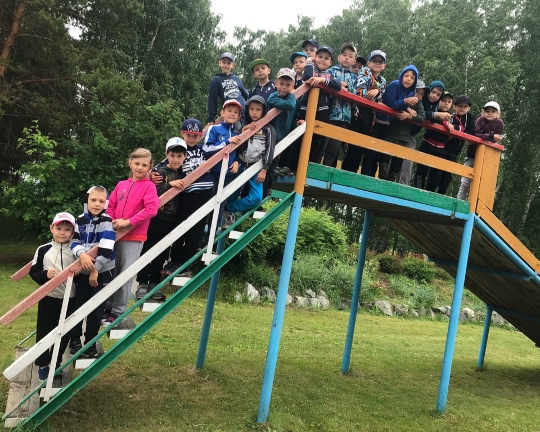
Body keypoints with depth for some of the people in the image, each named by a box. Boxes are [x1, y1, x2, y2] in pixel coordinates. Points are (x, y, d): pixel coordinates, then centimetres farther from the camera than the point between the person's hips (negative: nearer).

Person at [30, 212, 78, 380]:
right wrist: (45, 275, -19)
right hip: (48, 299, -1)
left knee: (65, 333, 12)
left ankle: (55, 361, 33)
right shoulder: (43, 250, -4)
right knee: (43, 333, 9)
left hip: (70, 300, 1)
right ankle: (42, 364, 27)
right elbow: (33, 272, -1)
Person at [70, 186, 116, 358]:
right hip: (82, 271, 3)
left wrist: (95, 269, -20)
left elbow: (106, 248, -18)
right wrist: (82, 254, -24)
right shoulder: (80, 220, 3)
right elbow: (74, 241, -3)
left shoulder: (107, 221, -10)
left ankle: (91, 342, 20)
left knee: (96, 309, 5)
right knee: (78, 305, 8)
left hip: (103, 271, -3)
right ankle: (75, 339, 25)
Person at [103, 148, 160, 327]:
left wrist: (128, 222, -18)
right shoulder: (121, 185, 11)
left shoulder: (149, 186, -5)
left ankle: (117, 312, 10)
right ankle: (107, 309, 25)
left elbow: (152, 209, -18)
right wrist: (112, 222, -4)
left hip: (134, 238, -5)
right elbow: (110, 206, 15)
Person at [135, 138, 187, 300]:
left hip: (172, 219, 5)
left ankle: (154, 283, 20)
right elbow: (154, 194, -18)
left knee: (162, 252, 10)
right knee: (148, 249, 2)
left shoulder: (182, 173, 9)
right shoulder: (161, 172, -5)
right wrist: (169, 184, -28)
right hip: (157, 217, -4)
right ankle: (142, 283, 10)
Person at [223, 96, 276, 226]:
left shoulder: (268, 129, 2)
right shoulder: (244, 126, 10)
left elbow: (269, 150, -4)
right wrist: (243, 130, -11)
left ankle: (228, 209, -4)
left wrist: (264, 170, -11)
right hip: (241, 166, 2)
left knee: (256, 198, -16)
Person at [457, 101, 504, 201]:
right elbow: (475, 134, -22)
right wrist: (490, 136, -31)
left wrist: (482, 136, -21)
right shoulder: (481, 120, -8)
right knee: (465, 182, 0)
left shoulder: (499, 123, -7)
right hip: (472, 154, 0)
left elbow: (496, 139, -15)